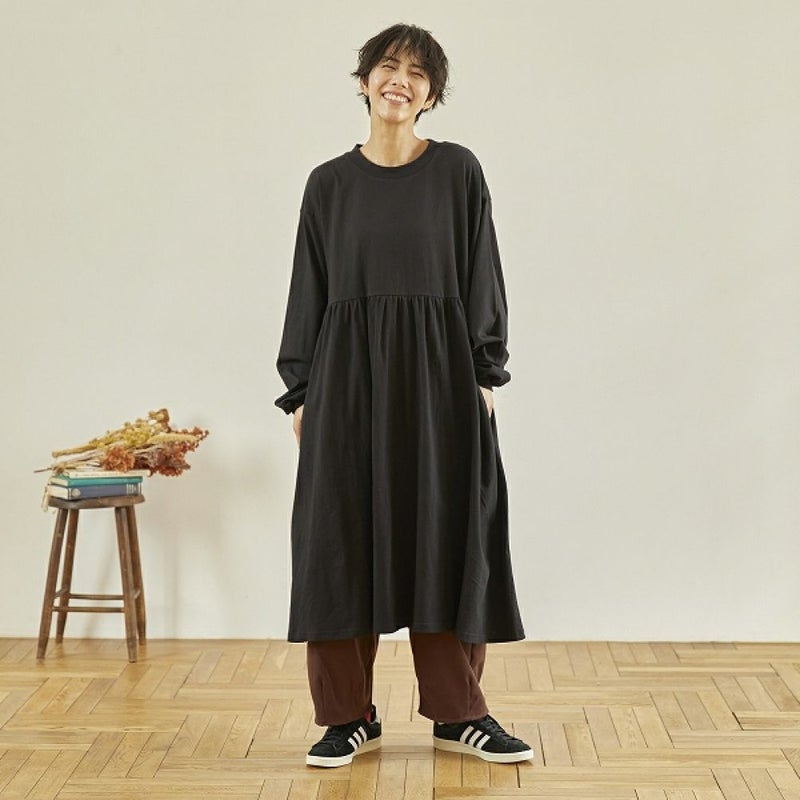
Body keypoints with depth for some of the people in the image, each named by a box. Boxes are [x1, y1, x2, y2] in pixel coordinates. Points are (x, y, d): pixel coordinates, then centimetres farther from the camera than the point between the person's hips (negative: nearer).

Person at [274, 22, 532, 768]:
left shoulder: (457, 171, 3)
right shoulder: (329, 183, 6)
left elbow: (481, 278, 3)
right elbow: (309, 289, 7)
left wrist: (485, 373, -4)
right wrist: (301, 392, 2)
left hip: (438, 375, -1)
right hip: (349, 376, 1)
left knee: (449, 538, 3)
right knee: (342, 538, 2)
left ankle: (457, 712, 15)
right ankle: (348, 715, 13)